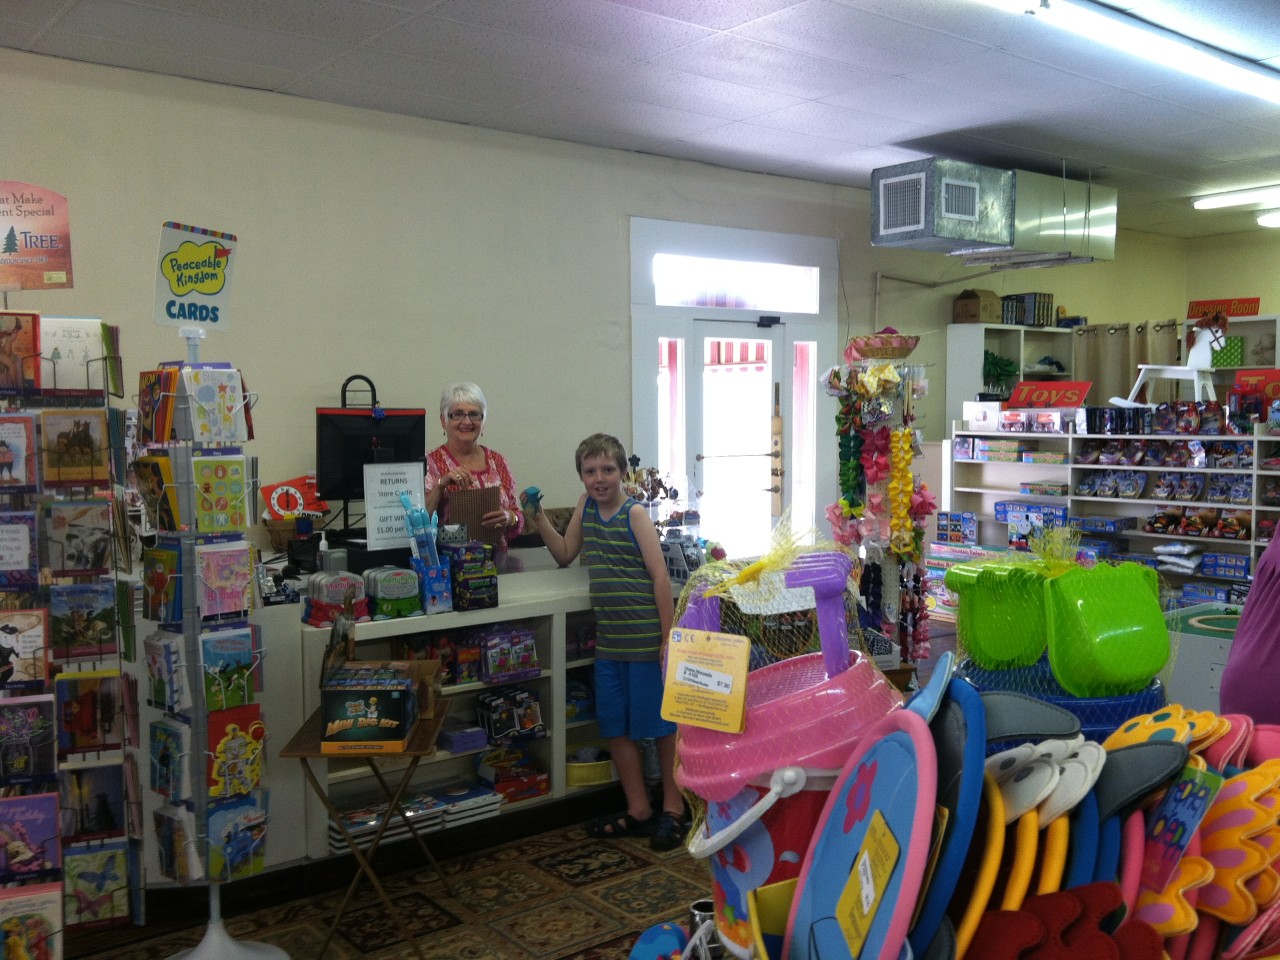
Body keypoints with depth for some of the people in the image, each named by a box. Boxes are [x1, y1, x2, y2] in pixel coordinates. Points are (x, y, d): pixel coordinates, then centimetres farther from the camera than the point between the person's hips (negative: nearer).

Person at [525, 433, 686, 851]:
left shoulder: (635, 513, -11)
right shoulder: (586, 506, 8)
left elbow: (660, 575, -14)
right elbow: (565, 554, 19)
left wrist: (669, 637, -17)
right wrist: (539, 519, 4)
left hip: (646, 639, -7)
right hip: (609, 640, 7)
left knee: (661, 723, 5)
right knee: (616, 727, 12)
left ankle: (673, 808, 19)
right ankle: (638, 809, 25)